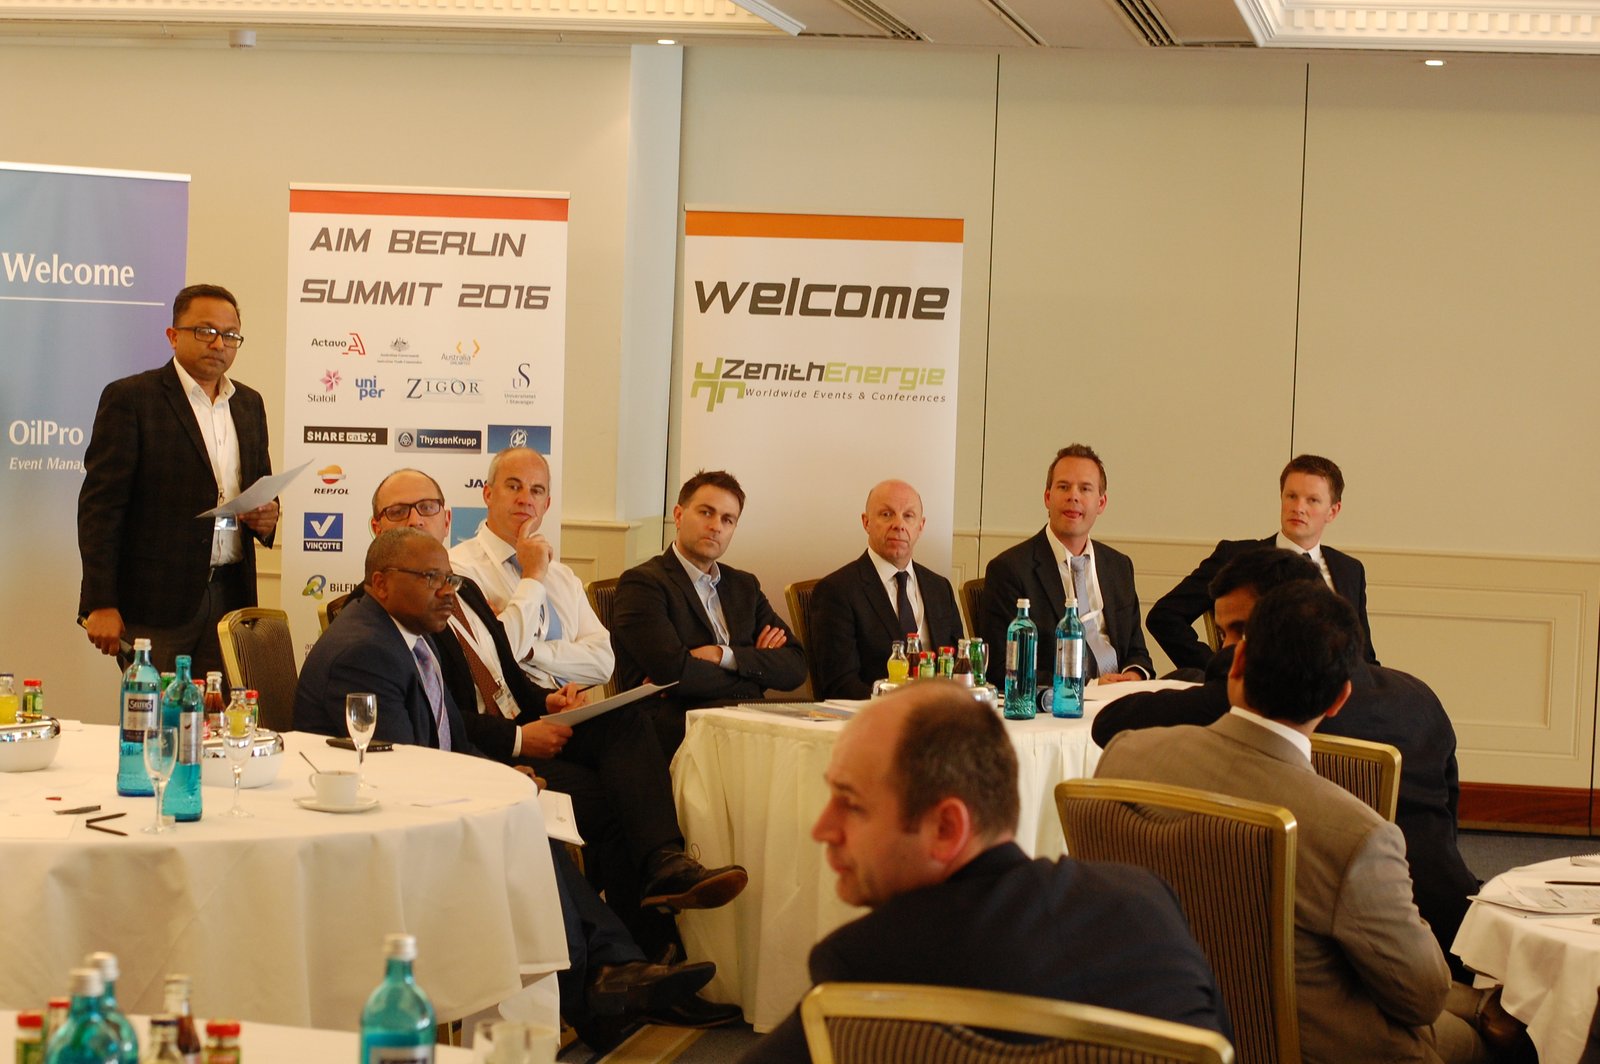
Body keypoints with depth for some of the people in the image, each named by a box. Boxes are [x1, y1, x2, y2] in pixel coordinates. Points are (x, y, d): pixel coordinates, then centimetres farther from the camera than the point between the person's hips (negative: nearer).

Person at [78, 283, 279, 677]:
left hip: (231, 599, 5)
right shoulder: (130, 398, -2)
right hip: (155, 602, -5)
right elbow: (99, 506, -6)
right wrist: (101, 605, -14)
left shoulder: (249, 404, 16)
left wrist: (267, 517, 2)